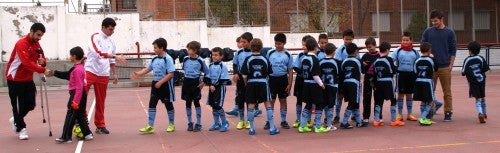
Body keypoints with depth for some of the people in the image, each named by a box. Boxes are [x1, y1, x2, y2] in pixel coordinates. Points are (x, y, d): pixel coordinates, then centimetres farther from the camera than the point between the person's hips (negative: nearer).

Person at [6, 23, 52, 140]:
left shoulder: (37, 44, 4)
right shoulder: (21, 44, -21)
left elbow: (41, 58, 11)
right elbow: (27, 62, -33)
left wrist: (43, 62, -14)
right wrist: (42, 70, -40)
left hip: (28, 79, 7)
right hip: (15, 79, -7)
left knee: (31, 104, 5)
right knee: (18, 104, -1)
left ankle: (16, 120, 29)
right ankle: (21, 128, 12)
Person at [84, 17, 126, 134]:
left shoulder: (111, 42, 14)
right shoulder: (95, 37, -6)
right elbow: (98, 53, -21)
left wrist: (115, 74, 20)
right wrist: (115, 56, -25)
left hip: (103, 75, 6)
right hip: (90, 71, -5)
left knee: (101, 101, 9)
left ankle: (100, 125, 15)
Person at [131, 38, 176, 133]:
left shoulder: (168, 59, -16)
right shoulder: (154, 59, 6)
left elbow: (171, 74, -20)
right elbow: (148, 69, 15)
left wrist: (160, 82, -22)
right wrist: (138, 74, 0)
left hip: (165, 84, -7)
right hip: (155, 84, 7)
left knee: (168, 104, 8)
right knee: (152, 104, 2)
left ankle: (171, 124, 24)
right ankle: (150, 126, 4)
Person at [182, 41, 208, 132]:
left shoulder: (200, 61, -8)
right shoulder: (185, 59, 0)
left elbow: (206, 72, 0)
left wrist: (203, 83, -5)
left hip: (195, 83, -3)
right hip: (187, 82, 3)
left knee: (196, 102, 3)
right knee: (188, 103, 7)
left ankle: (198, 124, 9)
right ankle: (190, 123, 17)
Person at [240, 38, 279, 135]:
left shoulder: (248, 60, -6)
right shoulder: (265, 60, -2)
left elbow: (244, 76, -7)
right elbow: (269, 73, 2)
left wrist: (246, 84, 9)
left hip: (251, 84, 0)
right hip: (263, 83, 1)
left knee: (251, 106, 7)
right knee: (268, 105, 6)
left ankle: (252, 129, 11)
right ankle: (272, 128, 6)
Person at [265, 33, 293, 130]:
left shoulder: (288, 55, -1)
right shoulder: (270, 53, 0)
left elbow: (290, 70, 1)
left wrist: (289, 84, -4)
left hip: (283, 79, 0)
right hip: (272, 79, 0)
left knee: (283, 100, 9)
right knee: (271, 101, 4)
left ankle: (283, 121, 19)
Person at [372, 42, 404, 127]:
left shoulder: (376, 61, 5)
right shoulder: (389, 59, -10)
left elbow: (374, 73, 6)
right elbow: (393, 71, -8)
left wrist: (375, 84, 12)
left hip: (379, 82, 5)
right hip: (388, 82, -5)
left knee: (379, 101, 11)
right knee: (393, 100, 5)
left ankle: (376, 120, 9)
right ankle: (393, 120, 6)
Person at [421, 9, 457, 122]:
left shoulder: (449, 33, 2)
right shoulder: (428, 32, 4)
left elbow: (453, 50, 4)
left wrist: (451, 64, -2)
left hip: (445, 67, -1)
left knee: (447, 92, 5)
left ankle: (448, 112, 12)